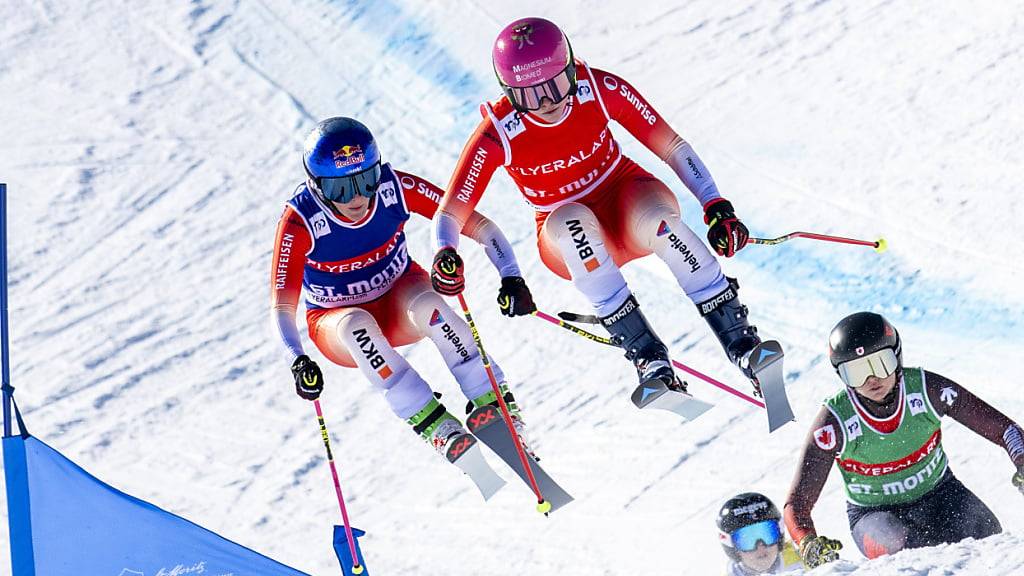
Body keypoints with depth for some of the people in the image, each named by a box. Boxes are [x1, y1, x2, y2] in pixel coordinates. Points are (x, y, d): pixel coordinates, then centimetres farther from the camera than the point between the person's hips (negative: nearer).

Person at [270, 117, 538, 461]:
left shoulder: (396, 188, -23)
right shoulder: (300, 222, -27)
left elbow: (475, 224, -21)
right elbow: (282, 303, -31)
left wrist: (511, 278, -35)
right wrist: (298, 361, -48)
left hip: (400, 296, 1)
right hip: (338, 321, -1)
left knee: (425, 303, -33)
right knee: (357, 324, -36)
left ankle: (495, 404, -28)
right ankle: (430, 422, -31)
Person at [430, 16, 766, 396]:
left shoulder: (600, 90, -20)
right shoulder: (498, 136, -21)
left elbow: (672, 147, -14)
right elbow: (450, 213, -17)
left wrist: (715, 206, -26)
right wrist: (445, 254, -39)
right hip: (569, 238, 0)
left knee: (656, 218, -36)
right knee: (573, 220, -37)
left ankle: (740, 340, -29)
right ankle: (647, 355, -35)